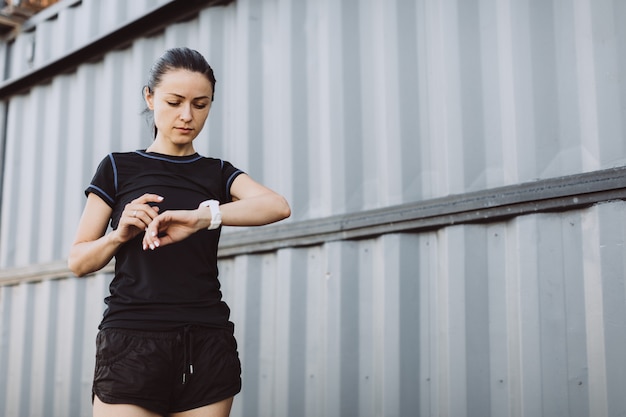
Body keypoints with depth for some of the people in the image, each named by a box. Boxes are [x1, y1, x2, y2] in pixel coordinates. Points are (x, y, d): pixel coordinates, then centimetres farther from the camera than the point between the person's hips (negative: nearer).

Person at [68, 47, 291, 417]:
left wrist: (203, 216, -24)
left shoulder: (218, 173, 12)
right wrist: (120, 234, -12)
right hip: (132, 342, -1)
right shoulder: (119, 168, 9)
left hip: (207, 346, 2)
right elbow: (78, 262, 8)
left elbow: (279, 206, -9)